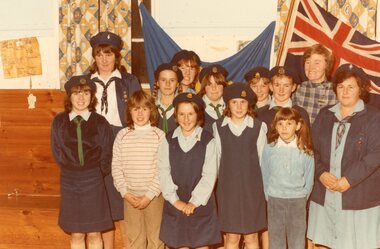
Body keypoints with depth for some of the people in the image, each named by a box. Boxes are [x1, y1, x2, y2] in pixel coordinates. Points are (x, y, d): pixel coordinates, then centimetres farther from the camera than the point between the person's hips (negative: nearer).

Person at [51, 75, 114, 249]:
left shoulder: (100, 122, -3)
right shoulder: (59, 122, 0)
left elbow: (106, 156, -1)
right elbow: (58, 154, 1)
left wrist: (93, 170, -1)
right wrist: (75, 169, -1)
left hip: (93, 182, -1)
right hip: (70, 183, 1)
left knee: (94, 234, 6)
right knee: (76, 235, 8)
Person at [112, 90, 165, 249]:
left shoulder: (159, 136, -5)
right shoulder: (122, 135, 1)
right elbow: (116, 166, 2)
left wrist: (149, 195, -13)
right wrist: (125, 193, -6)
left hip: (154, 196, -2)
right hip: (130, 197, 2)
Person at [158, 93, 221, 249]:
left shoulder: (208, 141, -4)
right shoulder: (168, 140, 2)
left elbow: (209, 175, -8)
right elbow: (163, 172, -2)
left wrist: (195, 202, -13)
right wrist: (175, 200, -10)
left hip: (201, 204, -1)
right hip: (175, 205, 2)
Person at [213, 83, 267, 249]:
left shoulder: (258, 127, -3)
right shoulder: (218, 127, -1)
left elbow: (262, 158, 3)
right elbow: (217, 157, 5)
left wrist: (262, 185, 5)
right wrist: (222, 180, 6)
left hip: (252, 187, 0)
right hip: (227, 187, 1)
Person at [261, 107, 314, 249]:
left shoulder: (305, 150, -6)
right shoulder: (269, 148, -4)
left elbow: (309, 178, 3)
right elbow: (265, 174, 5)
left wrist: (303, 198, 5)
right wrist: (269, 196, 7)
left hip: (297, 201, -1)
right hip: (274, 200, 1)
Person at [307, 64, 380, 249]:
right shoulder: (325, 115, 12)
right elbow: (313, 147, 9)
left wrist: (349, 180, -17)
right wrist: (321, 173, -8)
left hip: (358, 195, -4)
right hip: (324, 194, 4)